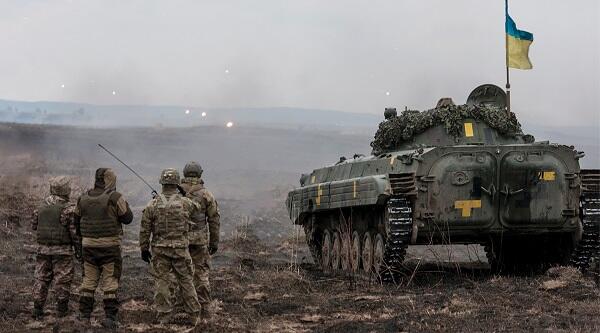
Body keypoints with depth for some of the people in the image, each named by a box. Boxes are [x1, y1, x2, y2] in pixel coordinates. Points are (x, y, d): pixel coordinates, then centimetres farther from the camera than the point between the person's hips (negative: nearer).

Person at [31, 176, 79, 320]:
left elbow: (34, 225, 12)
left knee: (42, 278, 8)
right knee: (62, 280, 6)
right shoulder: (68, 209, -12)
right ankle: (61, 309, 12)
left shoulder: (42, 206, 3)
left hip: (43, 248, 5)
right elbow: (74, 231, -12)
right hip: (62, 250, -4)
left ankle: (37, 309, 5)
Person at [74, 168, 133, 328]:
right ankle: (110, 317, -1)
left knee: (88, 281, 12)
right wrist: (123, 203, 11)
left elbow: (76, 221, 13)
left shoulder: (83, 198, 5)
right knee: (110, 282, 1)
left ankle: (84, 316, 13)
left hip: (88, 246, 4)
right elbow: (127, 218, -5)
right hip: (110, 247, -4)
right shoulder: (114, 198, -11)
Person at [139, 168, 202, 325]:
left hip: (159, 249, 0)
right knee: (186, 281, 8)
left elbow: (145, 229, -2)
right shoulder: (185, 203, -6)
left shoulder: (153, 205, -5)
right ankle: (192, 315, 11)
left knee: (161, 280, 7)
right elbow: (197, 208, 17)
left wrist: (144, 248, 8)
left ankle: (164, 315, 7)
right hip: (180, 248, 0)